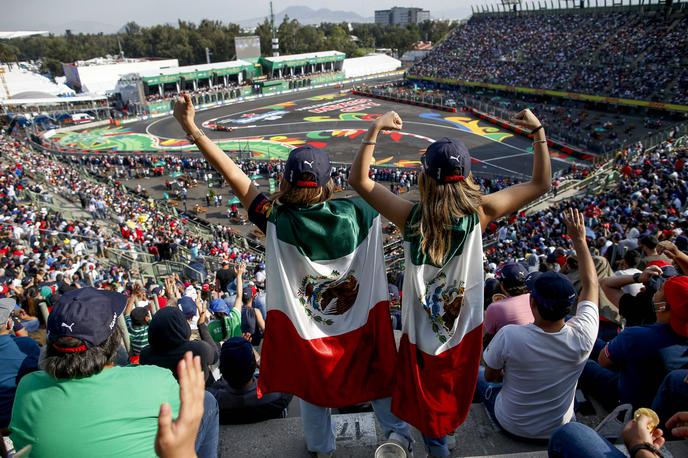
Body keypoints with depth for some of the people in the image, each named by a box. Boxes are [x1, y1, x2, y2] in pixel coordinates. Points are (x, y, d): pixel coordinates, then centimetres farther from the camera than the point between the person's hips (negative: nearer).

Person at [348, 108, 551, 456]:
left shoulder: (410, 217, -23)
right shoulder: (480, 212, -20)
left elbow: (358, 179, -12)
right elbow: (541, 184, -7)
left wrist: (375, 130, -12)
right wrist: (538, 131, -2)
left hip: (422, 324, -2)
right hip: (465, 322, 2)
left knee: (424, 385, 23)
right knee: (455, 383, 29)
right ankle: (443, 430, 53)